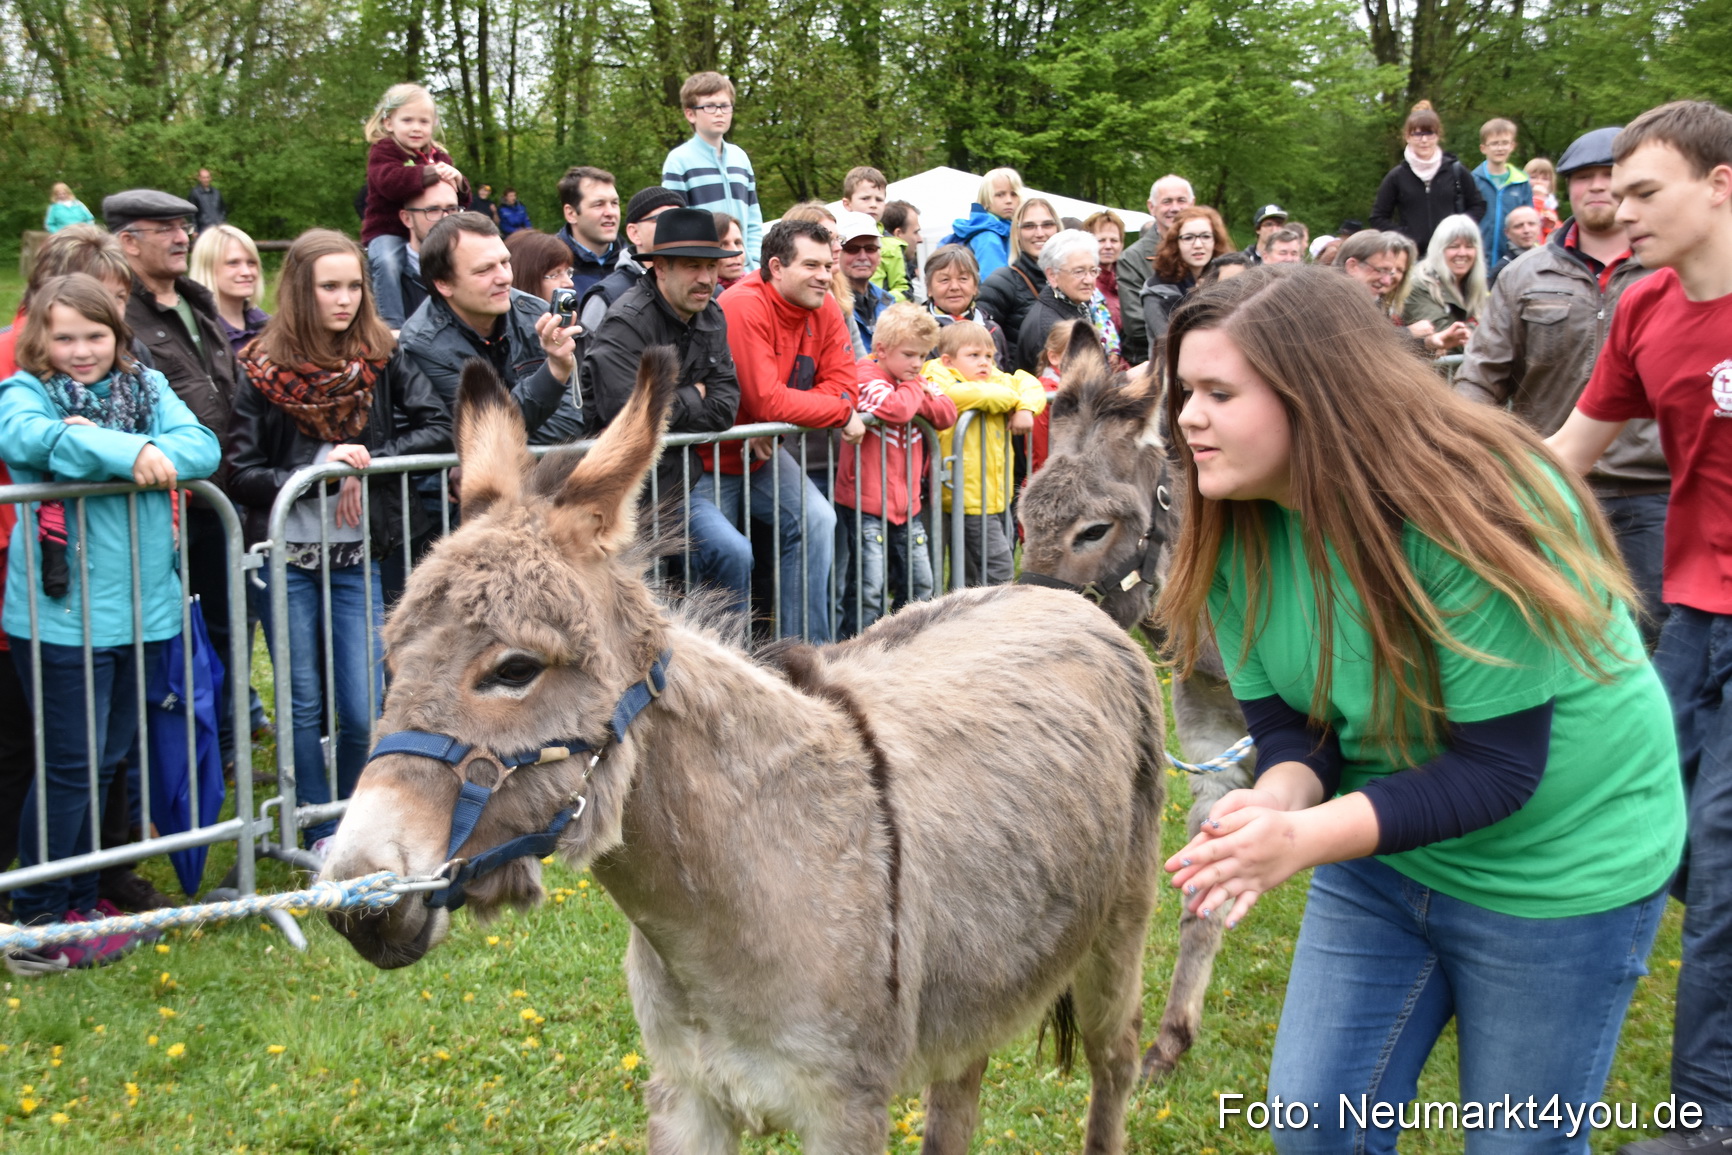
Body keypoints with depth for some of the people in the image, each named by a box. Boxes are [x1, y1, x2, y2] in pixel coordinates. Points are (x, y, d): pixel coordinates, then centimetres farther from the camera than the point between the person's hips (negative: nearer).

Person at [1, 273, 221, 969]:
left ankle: (79, 903, 30)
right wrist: (129, 452, -33)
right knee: (72, 766, -2)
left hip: (140, 607, 6)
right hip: (61, 615, -5)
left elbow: (202, 447, -6)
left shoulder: (147, 388, 9)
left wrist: (158, 457, -26)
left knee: (107, 761, 15)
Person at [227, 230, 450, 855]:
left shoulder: (384, 358, 1)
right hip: (285, 559, -1)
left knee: (362, 711, -1)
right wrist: (321, 470, -18)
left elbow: (437, 427, -5)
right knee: (303, 705, 6)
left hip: (356, 559, 1)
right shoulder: (264, 372, -4)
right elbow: (241, 474, -7)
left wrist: (367, 465, -14)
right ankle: (320, 833, 20)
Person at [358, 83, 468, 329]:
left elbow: (462, 197, 12)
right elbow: (389, 182, -27)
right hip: (388, 232, -6)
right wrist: (431, 173, -31)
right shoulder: (382, 151, -5)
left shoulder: (438, 156, 14)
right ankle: (393, 326, -32)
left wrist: (457, 179, -13)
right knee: (387, 262, -34)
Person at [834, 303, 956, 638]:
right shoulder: (867, 379, -13)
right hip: (866, 503, -8)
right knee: (868, 587, -12)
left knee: (920, 584, 15)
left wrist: (923, 392, -12)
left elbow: (947, 415, 5)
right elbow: (894, 408, -31)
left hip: (906, 504, 8)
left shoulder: (918, 381, 14)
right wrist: (913, 389, -11)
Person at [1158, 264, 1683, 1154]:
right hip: (1381, 850, 6)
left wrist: (1306, 838, -39)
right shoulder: (1238, 531, -10)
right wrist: (1275, 798, -29)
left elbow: (1497, 767, -28)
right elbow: (1286, 721, -5)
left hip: (1558, 866, -6)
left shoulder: (1471, 506, -30)